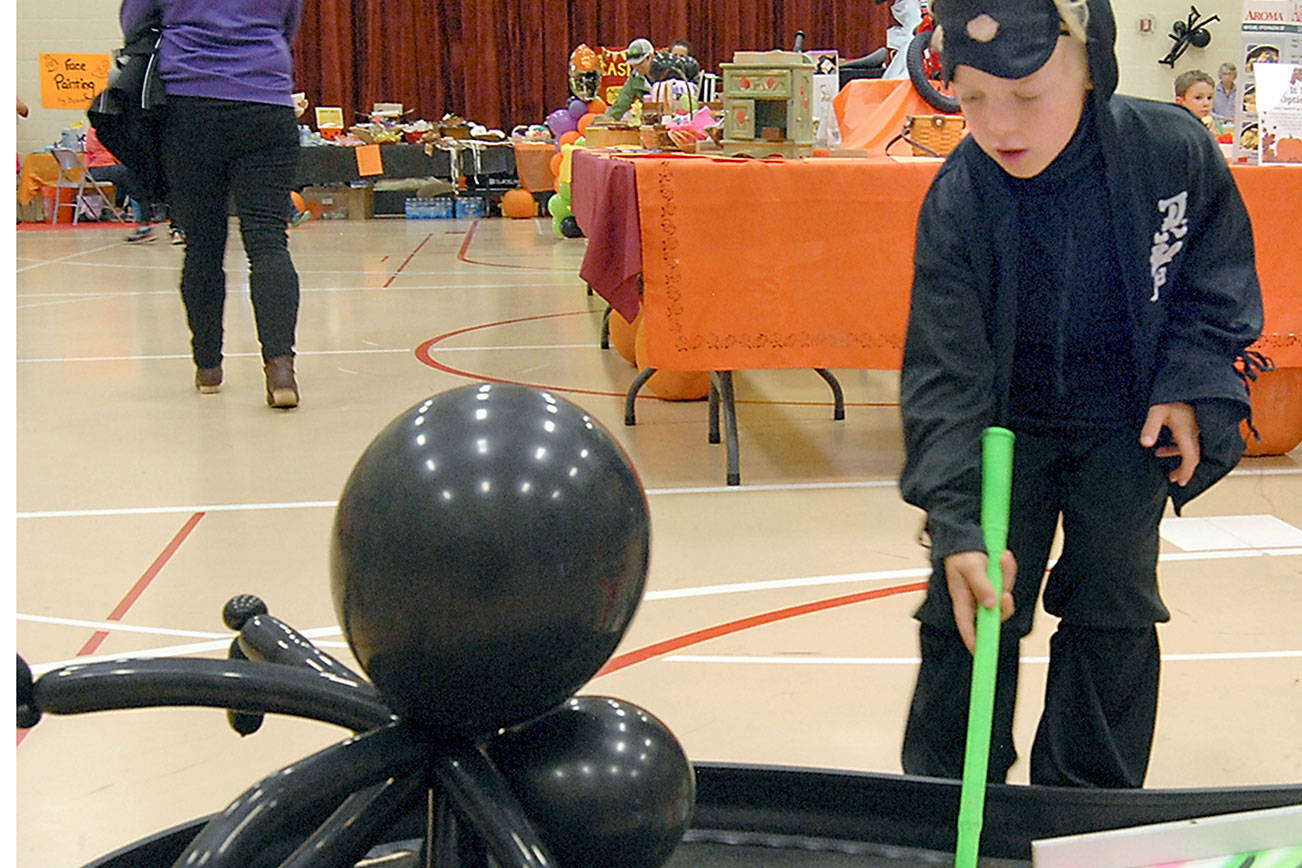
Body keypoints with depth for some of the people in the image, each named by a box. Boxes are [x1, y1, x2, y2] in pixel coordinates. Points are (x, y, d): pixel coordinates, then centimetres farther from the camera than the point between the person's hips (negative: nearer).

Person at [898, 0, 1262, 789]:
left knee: (1113, 609, 8)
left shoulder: (1175, 151, -20)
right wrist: (959, 526, -33)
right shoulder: (957, 203, -23)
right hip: (1007, 424, -1)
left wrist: (1189, 384, -12)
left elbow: (1220, 279, 0)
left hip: (1128, 427, 1)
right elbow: (946, 376, -25)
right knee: (969, 610, -1)